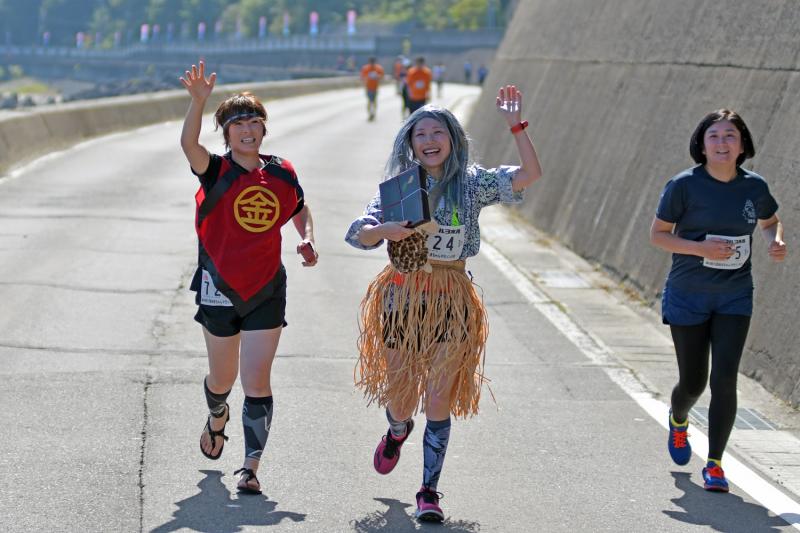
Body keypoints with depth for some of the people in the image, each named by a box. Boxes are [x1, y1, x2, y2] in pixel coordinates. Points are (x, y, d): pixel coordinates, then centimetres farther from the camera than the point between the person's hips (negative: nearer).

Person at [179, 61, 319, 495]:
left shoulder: (281, 174, 1)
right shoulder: (216, 171, -9)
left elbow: (300, 210, 19)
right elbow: (188, 143, -30)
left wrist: (307, 239, -2)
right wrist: (198, 99, -45)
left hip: (266, 290, 1)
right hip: (220, 289, -1)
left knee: (257, 381, -8)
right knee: (222, 377, 16)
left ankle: (251, 467, -4)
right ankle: (217, 416, 51)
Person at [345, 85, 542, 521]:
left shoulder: (472, 183, -1)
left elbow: (530, 174, -12)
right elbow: (358, 234, -3)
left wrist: (515, 124, -19)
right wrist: (392, 230, -23)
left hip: (451, 303, -1)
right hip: (401, 299, 1)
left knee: (438, 401, -4)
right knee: (399, 397, 10)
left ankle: (429, 492, 6)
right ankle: (398, 432, 47)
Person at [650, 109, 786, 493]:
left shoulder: (754, 187, -1)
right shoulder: (684, 185, -11)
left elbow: (769, 221, 18)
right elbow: (657, 234, -6)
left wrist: (777, 242, -5)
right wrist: (701, 248, -21)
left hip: (734, 297, 2)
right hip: (688, 298, -2)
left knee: (724, 379, -11)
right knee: (692, 383, 7)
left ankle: (715, 465, -1)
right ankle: (678, 419, 44)